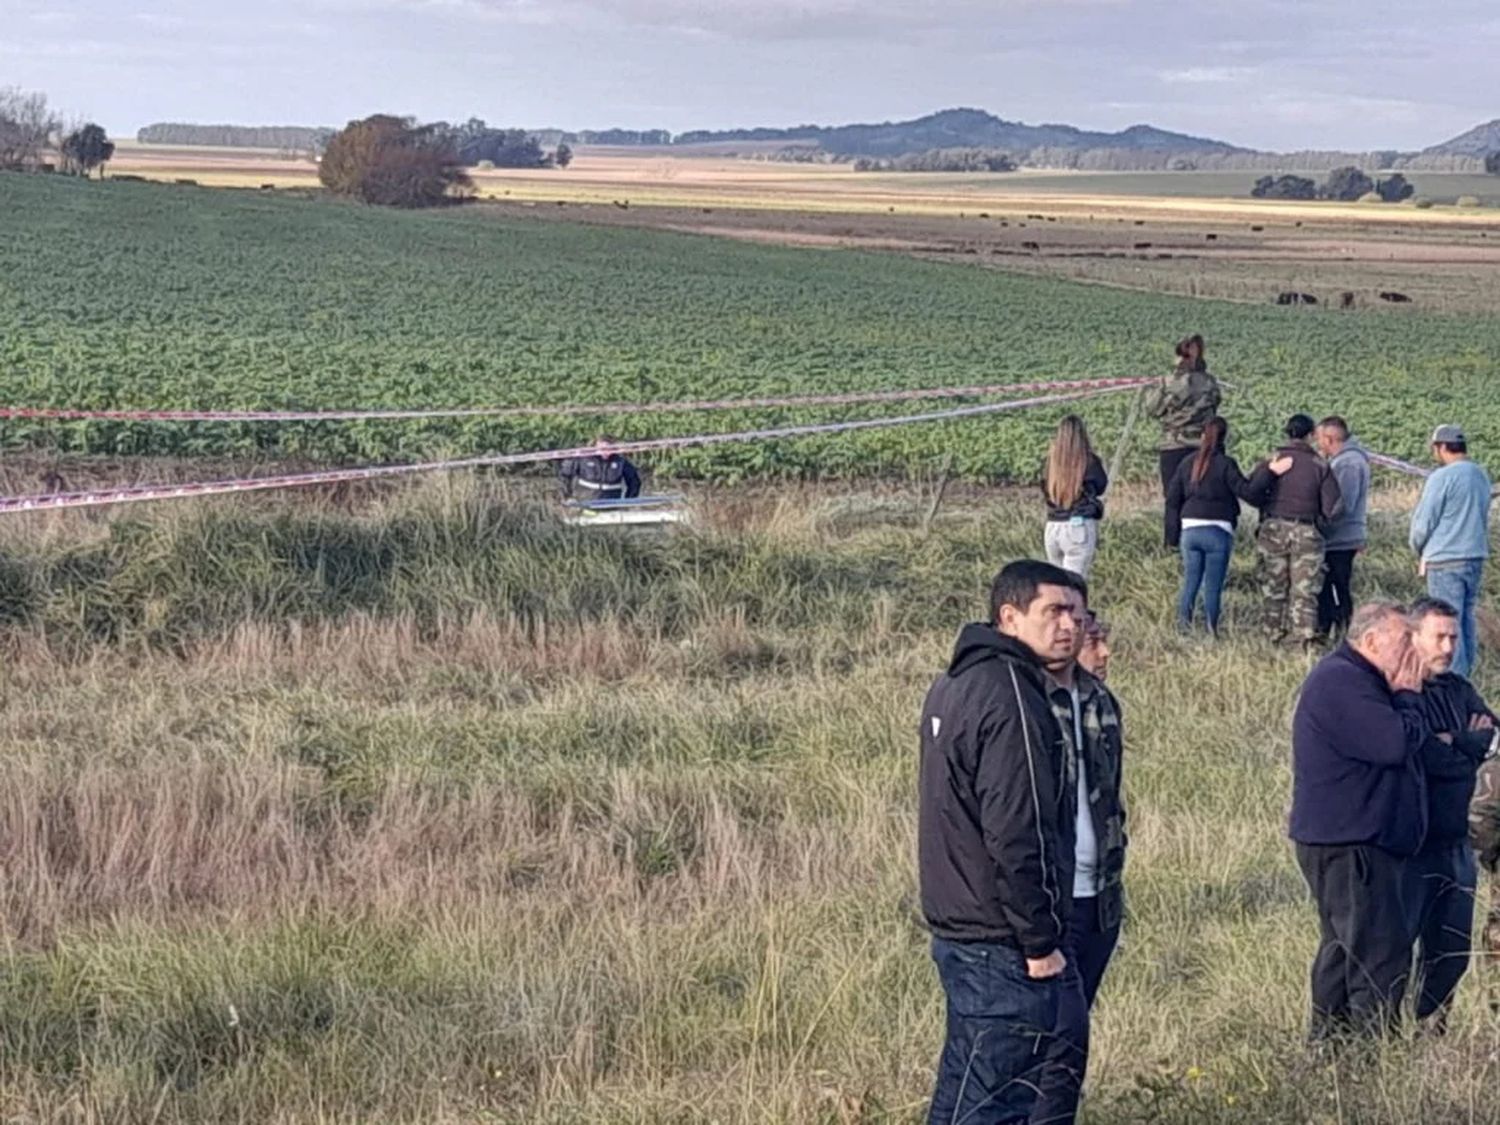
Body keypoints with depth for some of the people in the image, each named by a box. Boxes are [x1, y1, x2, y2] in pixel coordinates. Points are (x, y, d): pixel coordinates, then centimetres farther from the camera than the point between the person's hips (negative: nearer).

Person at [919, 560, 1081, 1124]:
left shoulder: (955, 684, 12)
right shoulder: (1011, 698, -19)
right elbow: (1017, 834, -23)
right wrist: (1041, 941, -17)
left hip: (956, 928, 10)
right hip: (1002, 945, -10)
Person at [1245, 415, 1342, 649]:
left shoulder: (1271, 462, 0)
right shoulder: (1320, 467, -1)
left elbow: (1251, 492, -12)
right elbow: (1332, 506, -4)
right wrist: (1320, 524, 14)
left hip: (1273, 530, 1)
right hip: (1306, 533, -1)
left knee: (1274, 587, 10)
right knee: (1305, 589, 2)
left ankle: (1274, 635, 13)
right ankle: (1305, 635, -8)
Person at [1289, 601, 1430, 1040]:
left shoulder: (1358, 680, 19)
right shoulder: (1340, 682, -17)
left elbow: (1403, 741, 20)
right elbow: (1396, 744, -24)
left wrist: (1403, 697, 5)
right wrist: (1407, 696, -9)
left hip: (1356, 842, 11)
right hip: (1346, 844, -11)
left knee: (1347, 948, 16)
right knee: (1382, 951, -12)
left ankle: (1326, 1041, 22)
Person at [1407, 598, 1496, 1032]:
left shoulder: (1459, 690, 12)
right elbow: (1431, 760, -22)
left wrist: (1457, 742, -13)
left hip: (1454, 841, 8)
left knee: (1451, 951, 14)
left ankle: (1429, 1025, 26)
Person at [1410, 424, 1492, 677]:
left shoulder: (1442, 477, -14)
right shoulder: (1481, 476, 8)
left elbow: (1423, 522, -10)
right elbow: (1482, 518, 14)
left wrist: (1419, 548, 8)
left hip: (1446, 561, -7)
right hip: (1476, 557, 7)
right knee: (1466, 618, 15)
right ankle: (1464, 674, 19)